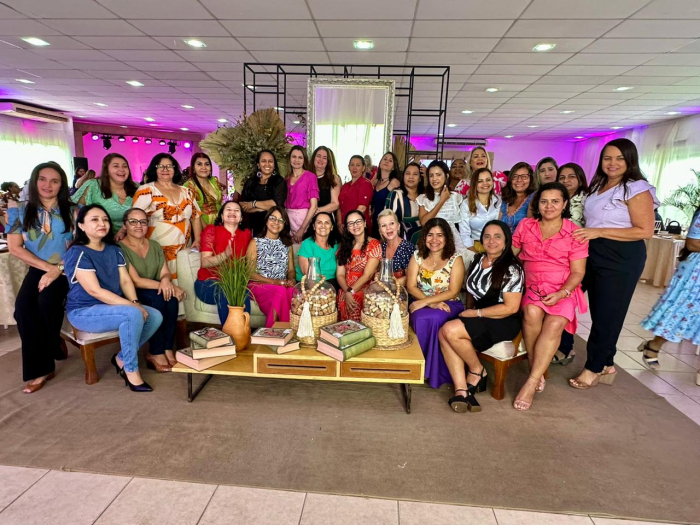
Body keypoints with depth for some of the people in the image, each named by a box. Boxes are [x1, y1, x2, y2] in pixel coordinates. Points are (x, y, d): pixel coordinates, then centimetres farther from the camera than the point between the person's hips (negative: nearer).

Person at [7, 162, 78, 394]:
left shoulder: (73, 211, 0)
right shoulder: (19, 210, 5)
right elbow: (14, 247, -1)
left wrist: (57, 270, -18)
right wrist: (48, 267, -13)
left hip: (67, 270, -2)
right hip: (37, 269, 2)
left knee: (46, 300, -29)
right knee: (23, 306, -25)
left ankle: (52, 345, 3)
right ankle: (40, 368, -12)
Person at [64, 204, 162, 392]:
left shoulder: (114, 250, 8)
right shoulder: (78, 253, -15)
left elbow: (126, 280, 3)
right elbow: (95, 291, -22)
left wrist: (136, 302, -16)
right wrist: (131, 305, -26)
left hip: (112, 307, 7)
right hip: (84, 312, -7)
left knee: (155, 316, -12)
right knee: (133, 315, -32)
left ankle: (121, 358, 6)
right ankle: (131, 370, -17)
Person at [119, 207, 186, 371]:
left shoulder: (155, 246, 10)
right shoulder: (120, 248, -10)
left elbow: (165, 273, 3)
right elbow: (135, 281, -17)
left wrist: (166, 280, -23)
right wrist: (165, 286, -27)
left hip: (153, 293, 5)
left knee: (171, 298, -27)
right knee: (158, 298, -33)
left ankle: (168, 349, -20)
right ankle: (155, 353, -23)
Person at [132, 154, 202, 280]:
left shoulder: (186, 192, 13)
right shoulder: (147, 190, -1)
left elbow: (195, 216, 16)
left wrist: (197, 240, 6)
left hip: (184, 251, 4)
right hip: (158, 251, -4)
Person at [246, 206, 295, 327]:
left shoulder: (287, 244, 21)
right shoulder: (255, 242, 7)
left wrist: (291, 280, -8)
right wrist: (274, 282, -14)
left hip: (283, 285, 3)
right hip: (259, 285, -3)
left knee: (294, 291, -34)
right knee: (281, 291, -37)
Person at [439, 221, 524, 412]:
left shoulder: (511, 270, -11)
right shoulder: (477, 261, 10)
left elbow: (511, 307, -15)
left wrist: (475, 313, -13)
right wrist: (468, 311, 1)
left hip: (503, 323, -7)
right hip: (478, 319, 7)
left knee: (450, 330, -26)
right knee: (443, 334, -22)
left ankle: (477, 371, -1)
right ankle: (461, 391, -20)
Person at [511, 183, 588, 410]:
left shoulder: (574, 232, 0)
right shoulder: (525, 225, 6)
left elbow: (578, 272, -2)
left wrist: (561, 294, -18)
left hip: (563, 291, -1)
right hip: (531, 287, 1)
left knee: (555, 324, -30)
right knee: (532, 312, -31)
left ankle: (532, 382, -24)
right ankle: (537, 370, -14)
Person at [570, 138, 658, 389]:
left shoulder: (637, 189, -11)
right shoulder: (598, 186, 13)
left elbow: (645, 231, -18)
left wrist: (598, 232, -22)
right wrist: (584, 234, 4)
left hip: (621, 258, -8)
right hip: (594, 254, 8)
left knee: (607, 314, 2)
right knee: (598, 312, 12)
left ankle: (594, 368, 15)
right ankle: (605, 365, 25)